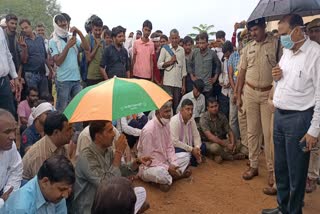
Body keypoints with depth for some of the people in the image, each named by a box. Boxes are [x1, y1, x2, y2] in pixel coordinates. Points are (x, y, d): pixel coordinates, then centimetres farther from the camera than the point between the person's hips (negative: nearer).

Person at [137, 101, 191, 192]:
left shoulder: (166, 124, 1)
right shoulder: (148, 129, -25)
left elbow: (169, 147, 5)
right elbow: (148, 157, -23)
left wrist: (172, 164, -11)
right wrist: (167, 168, -22)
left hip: (164, 161, 9)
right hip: (149, 166, -9)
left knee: (185, 156, 7)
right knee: (160, 172, -40)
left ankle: (170, 176, -11)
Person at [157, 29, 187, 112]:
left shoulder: (182, 50, 10)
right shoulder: (165, 49, 1)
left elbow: (183, 68, 11)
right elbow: (159, 65, -1)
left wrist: (184, 84, 8)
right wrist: (170, 62, -13)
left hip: (178, 83, 3)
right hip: (168, 83, -3)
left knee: (176, 105, 6)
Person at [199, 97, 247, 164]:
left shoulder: (222, 116, -1)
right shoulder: (204, 118, -19)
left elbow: (230, 132, -1)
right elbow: (210, 136, -29)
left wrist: (233, 144, -22)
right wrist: (226, 145, -34)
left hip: (221, 141, 5)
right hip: (209, 143, -5)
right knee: (215, 147, -37)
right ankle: (232, 156, -11)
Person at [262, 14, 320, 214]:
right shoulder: (287, 51, 10)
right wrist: (276, 77, -1)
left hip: (299, 118, -7)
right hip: (279, 115, 8)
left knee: (296, 171, 6)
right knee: (280, 167, 18)